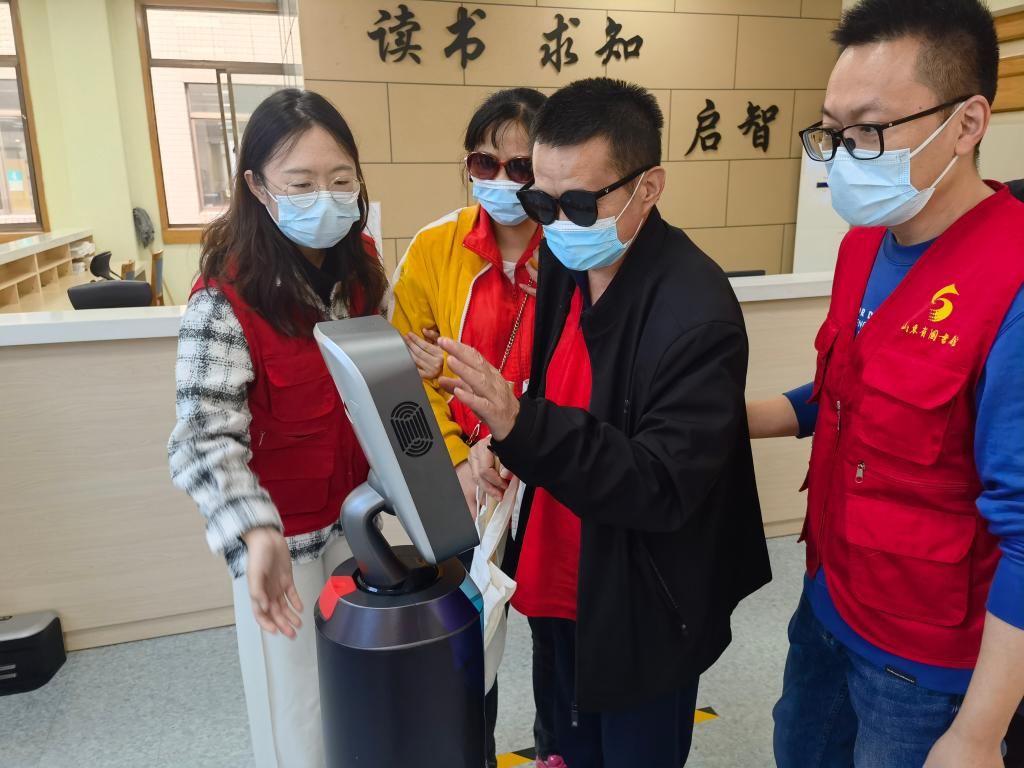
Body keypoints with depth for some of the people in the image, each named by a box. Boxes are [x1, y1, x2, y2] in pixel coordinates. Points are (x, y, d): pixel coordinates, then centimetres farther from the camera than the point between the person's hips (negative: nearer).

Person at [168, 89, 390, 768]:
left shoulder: (363, 273, -2)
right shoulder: (226, 301, -21)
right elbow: (205, 440, -28)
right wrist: (257, 535, -42)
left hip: (357, 519, 5)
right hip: (280, 537, -5)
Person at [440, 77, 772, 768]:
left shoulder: (697, 316, -27)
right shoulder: (565, 262, -4)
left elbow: (663, 491, -27)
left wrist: (519, 426, -37)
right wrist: (501, 439, -10)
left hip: (642, 617, -6)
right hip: (564, 588, 7)